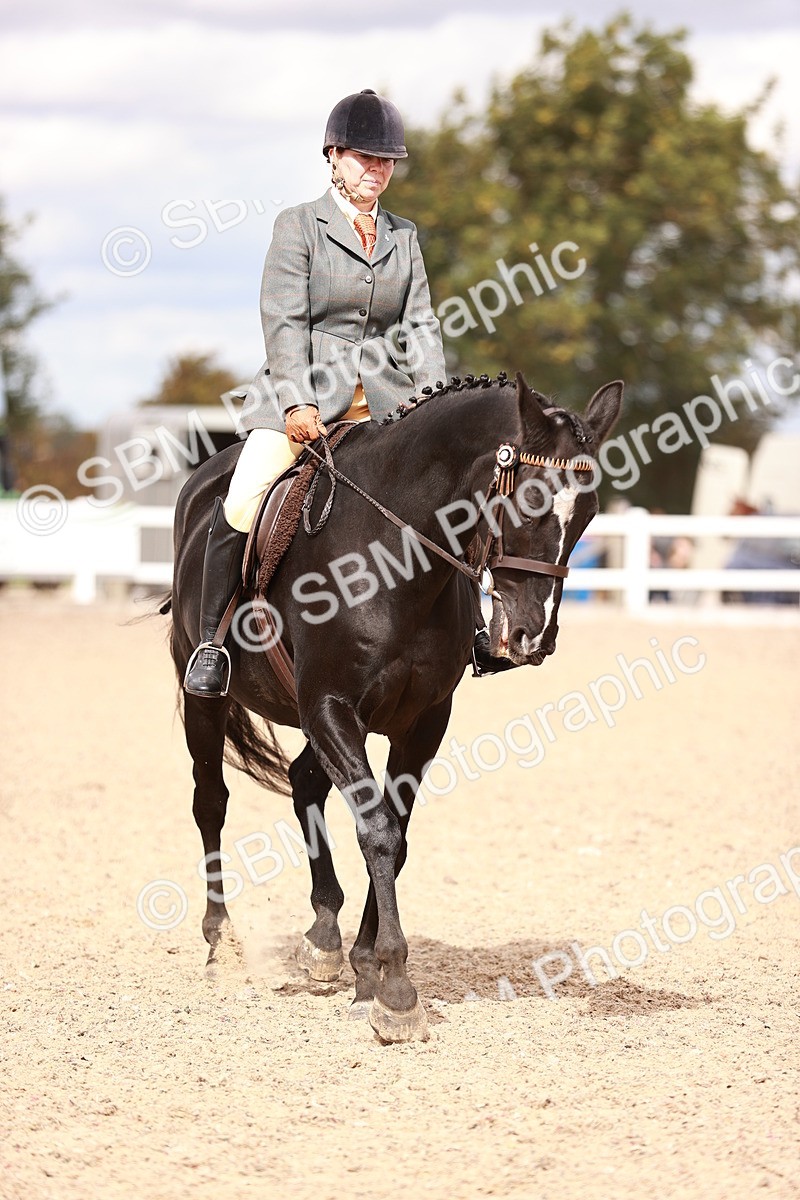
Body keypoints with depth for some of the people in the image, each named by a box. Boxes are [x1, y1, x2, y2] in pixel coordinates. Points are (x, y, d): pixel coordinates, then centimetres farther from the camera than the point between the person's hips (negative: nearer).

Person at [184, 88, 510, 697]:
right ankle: (212, 640, -10)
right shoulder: (299, 225, 0)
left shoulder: (404, 237, 14)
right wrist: (298, 402, -21)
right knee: (242, 506, -23)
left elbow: (419, 326, 9)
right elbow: (284, 321, -8)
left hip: (383, 399, 4)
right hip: (301, 399, -4)